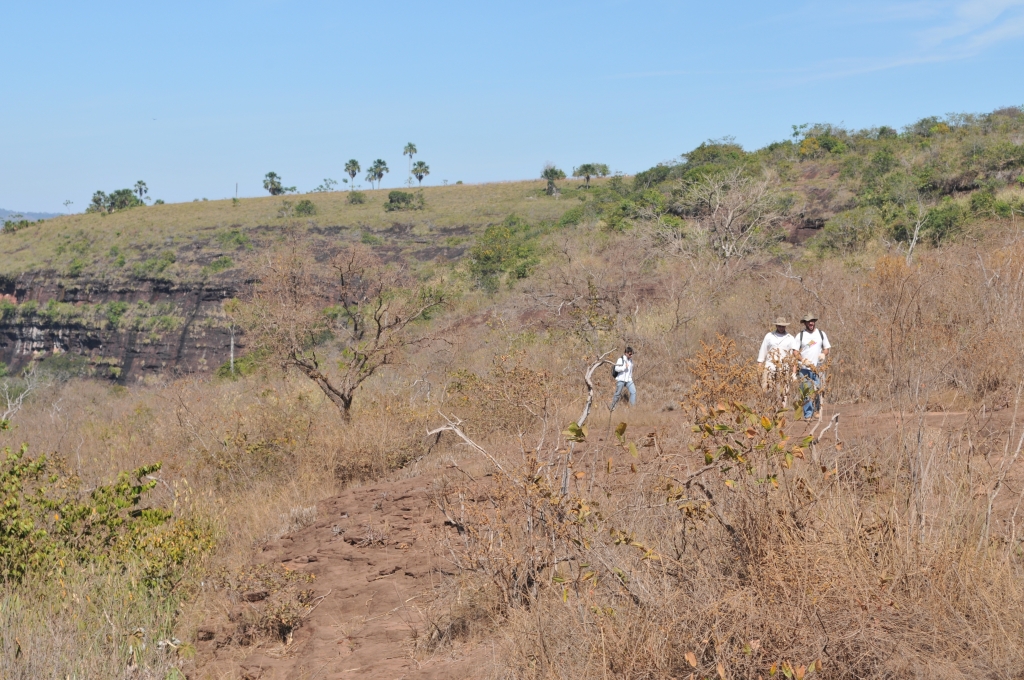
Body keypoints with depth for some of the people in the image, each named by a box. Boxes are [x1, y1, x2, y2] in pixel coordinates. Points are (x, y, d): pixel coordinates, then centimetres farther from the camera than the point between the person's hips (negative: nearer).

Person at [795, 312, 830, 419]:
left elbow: (826, 348, 15)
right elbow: (795, 352, 1)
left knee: (818, 391, -4)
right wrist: (803, 360, -16)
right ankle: (808, 414, 1)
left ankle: (817, 410, 16)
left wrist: (824, 354, -8)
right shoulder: (800, 335, 3)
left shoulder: (821, 334, 10)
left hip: (818, 368, 1)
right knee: (806, 392, -3)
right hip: (804, 369, -1)